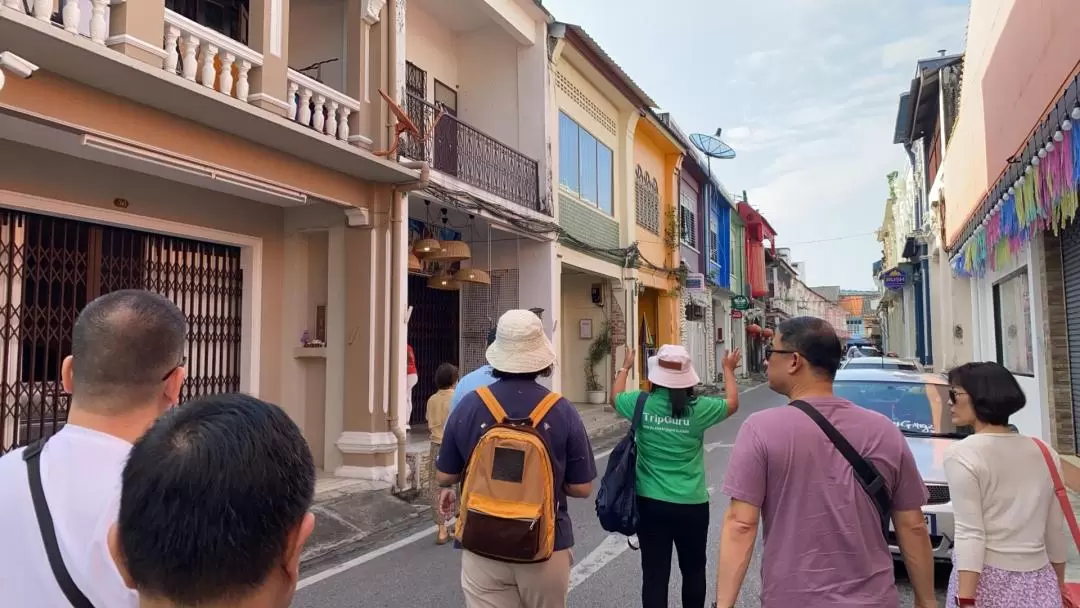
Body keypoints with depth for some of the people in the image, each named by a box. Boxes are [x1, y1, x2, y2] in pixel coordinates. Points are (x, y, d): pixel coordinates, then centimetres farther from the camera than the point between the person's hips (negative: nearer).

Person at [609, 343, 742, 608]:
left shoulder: (641, 404, -9)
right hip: (691, 504, 0)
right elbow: (732, 403, 8)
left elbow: (615, 397, 14)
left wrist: (625, 367, 28)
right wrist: (729, 370, 22)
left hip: (650, 503, 1)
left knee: (654, 573, 6)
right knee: (693, 569, 20)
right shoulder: (698, 408, -11)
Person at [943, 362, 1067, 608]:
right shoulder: (1044, 453, 7)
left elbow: (970, 534, -16)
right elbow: (1056, 531, 14)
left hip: (987, 580, -5)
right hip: (1039, 582, 6)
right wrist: (1058, 588, 25)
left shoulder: (963, 454, -12)